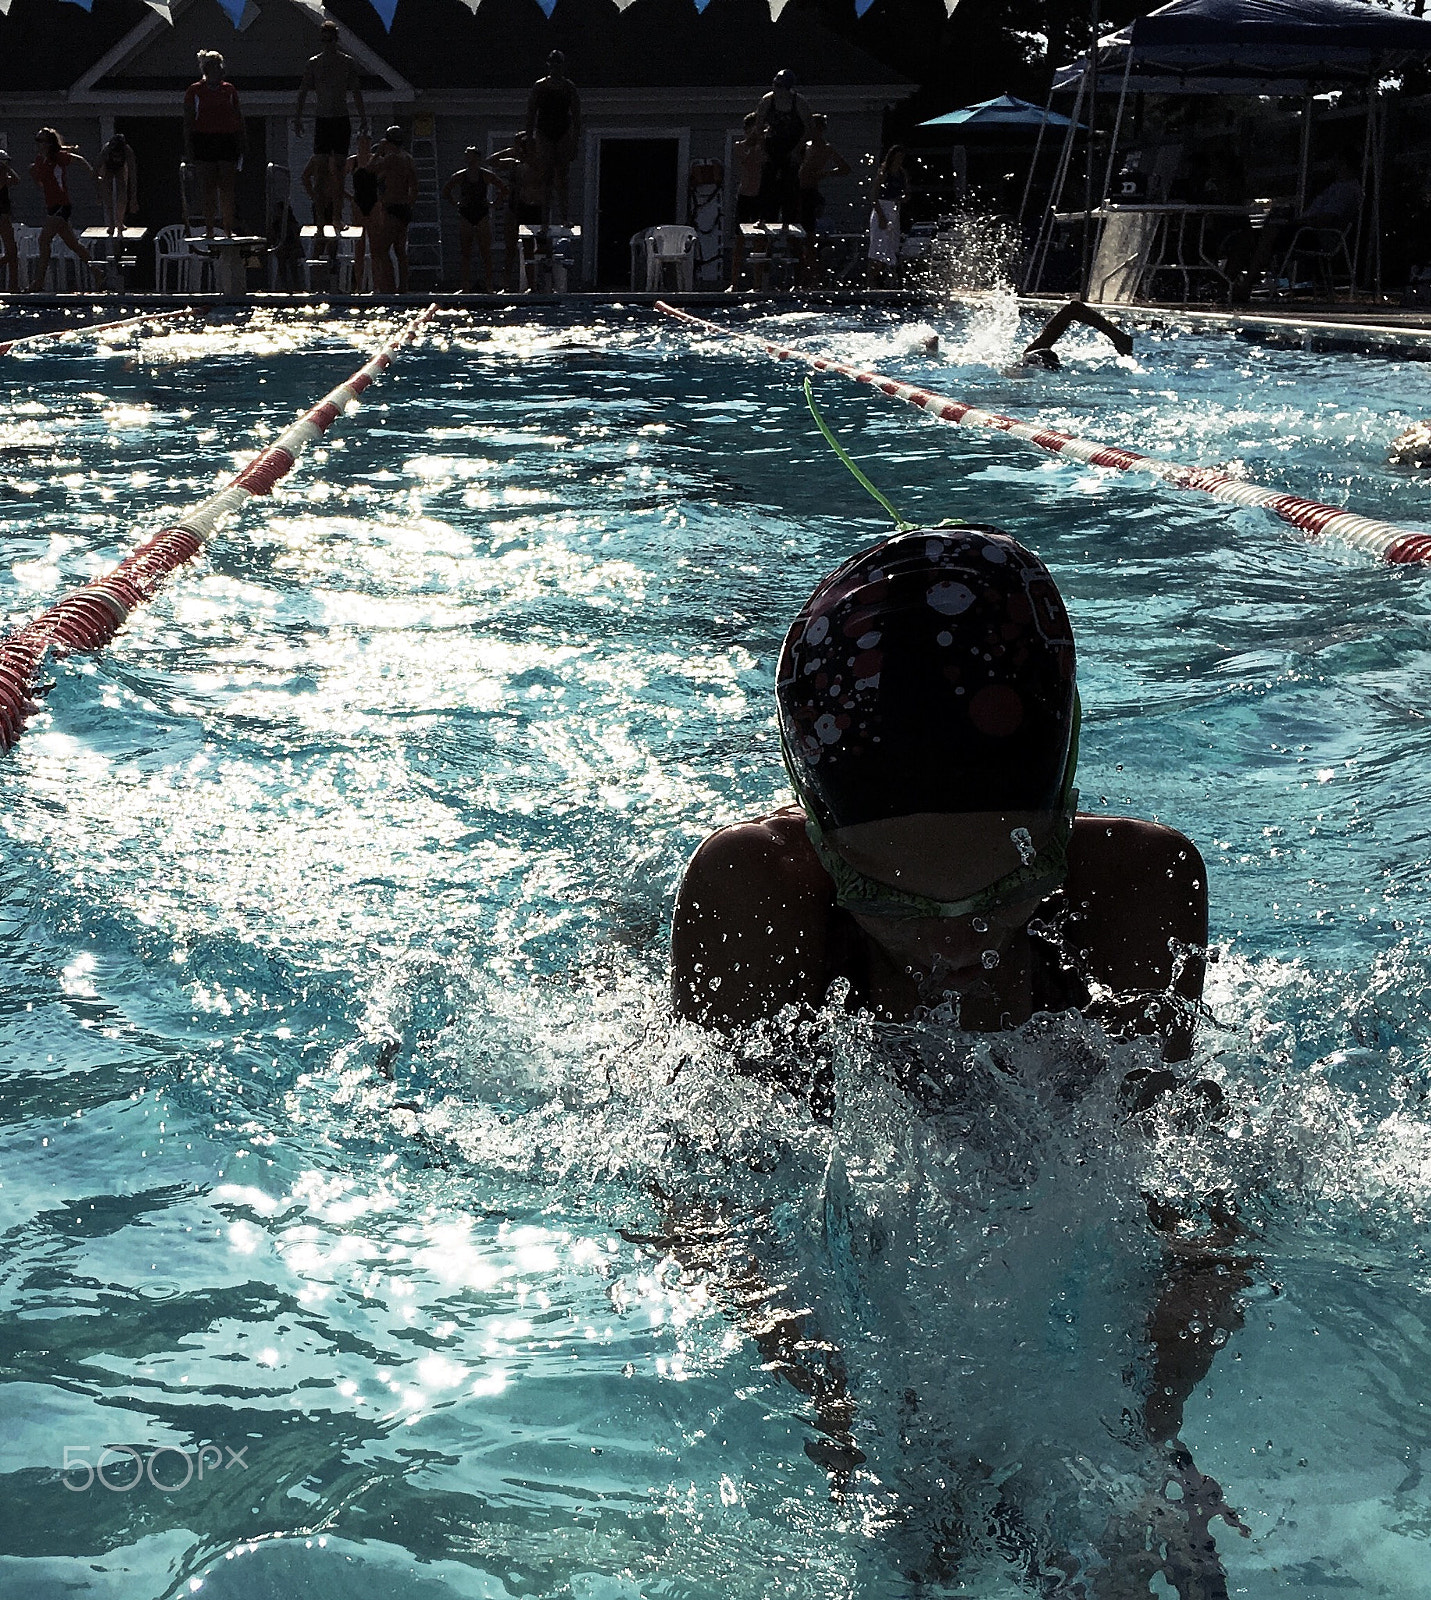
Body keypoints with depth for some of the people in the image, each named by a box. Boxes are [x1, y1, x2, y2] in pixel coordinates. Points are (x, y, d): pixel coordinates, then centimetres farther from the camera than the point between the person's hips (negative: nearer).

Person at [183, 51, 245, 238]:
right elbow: (188, 120, 4)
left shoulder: (229, 90, 11)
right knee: (209, 187, -1)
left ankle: (228, 228, 2)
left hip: (227, 140, 2)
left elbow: (238, 116, 16)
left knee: (227, 187, -2)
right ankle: (209, 228, 3)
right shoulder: (194, 91, 4)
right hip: (204, 141, -2)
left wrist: (242, 139, 9)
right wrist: (188, 145, -2)